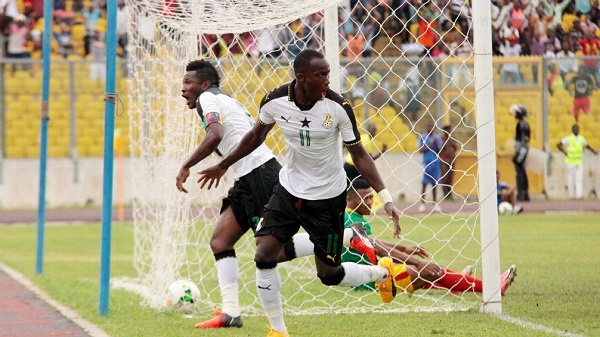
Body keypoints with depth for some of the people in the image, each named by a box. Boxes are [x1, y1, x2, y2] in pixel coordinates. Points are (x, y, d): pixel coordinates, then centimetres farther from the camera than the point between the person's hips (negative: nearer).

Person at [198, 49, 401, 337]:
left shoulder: (337, 107, -20)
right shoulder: (275, 102, -14)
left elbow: (359, 154, -10)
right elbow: (257, 135, 8)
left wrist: (386, 198, -17)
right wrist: (224, 165, 17)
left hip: (328, 197, -3)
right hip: (289, 190, 3)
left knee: (329, 275, 2)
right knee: (264, 255, -12)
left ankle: (381, 273, 34)